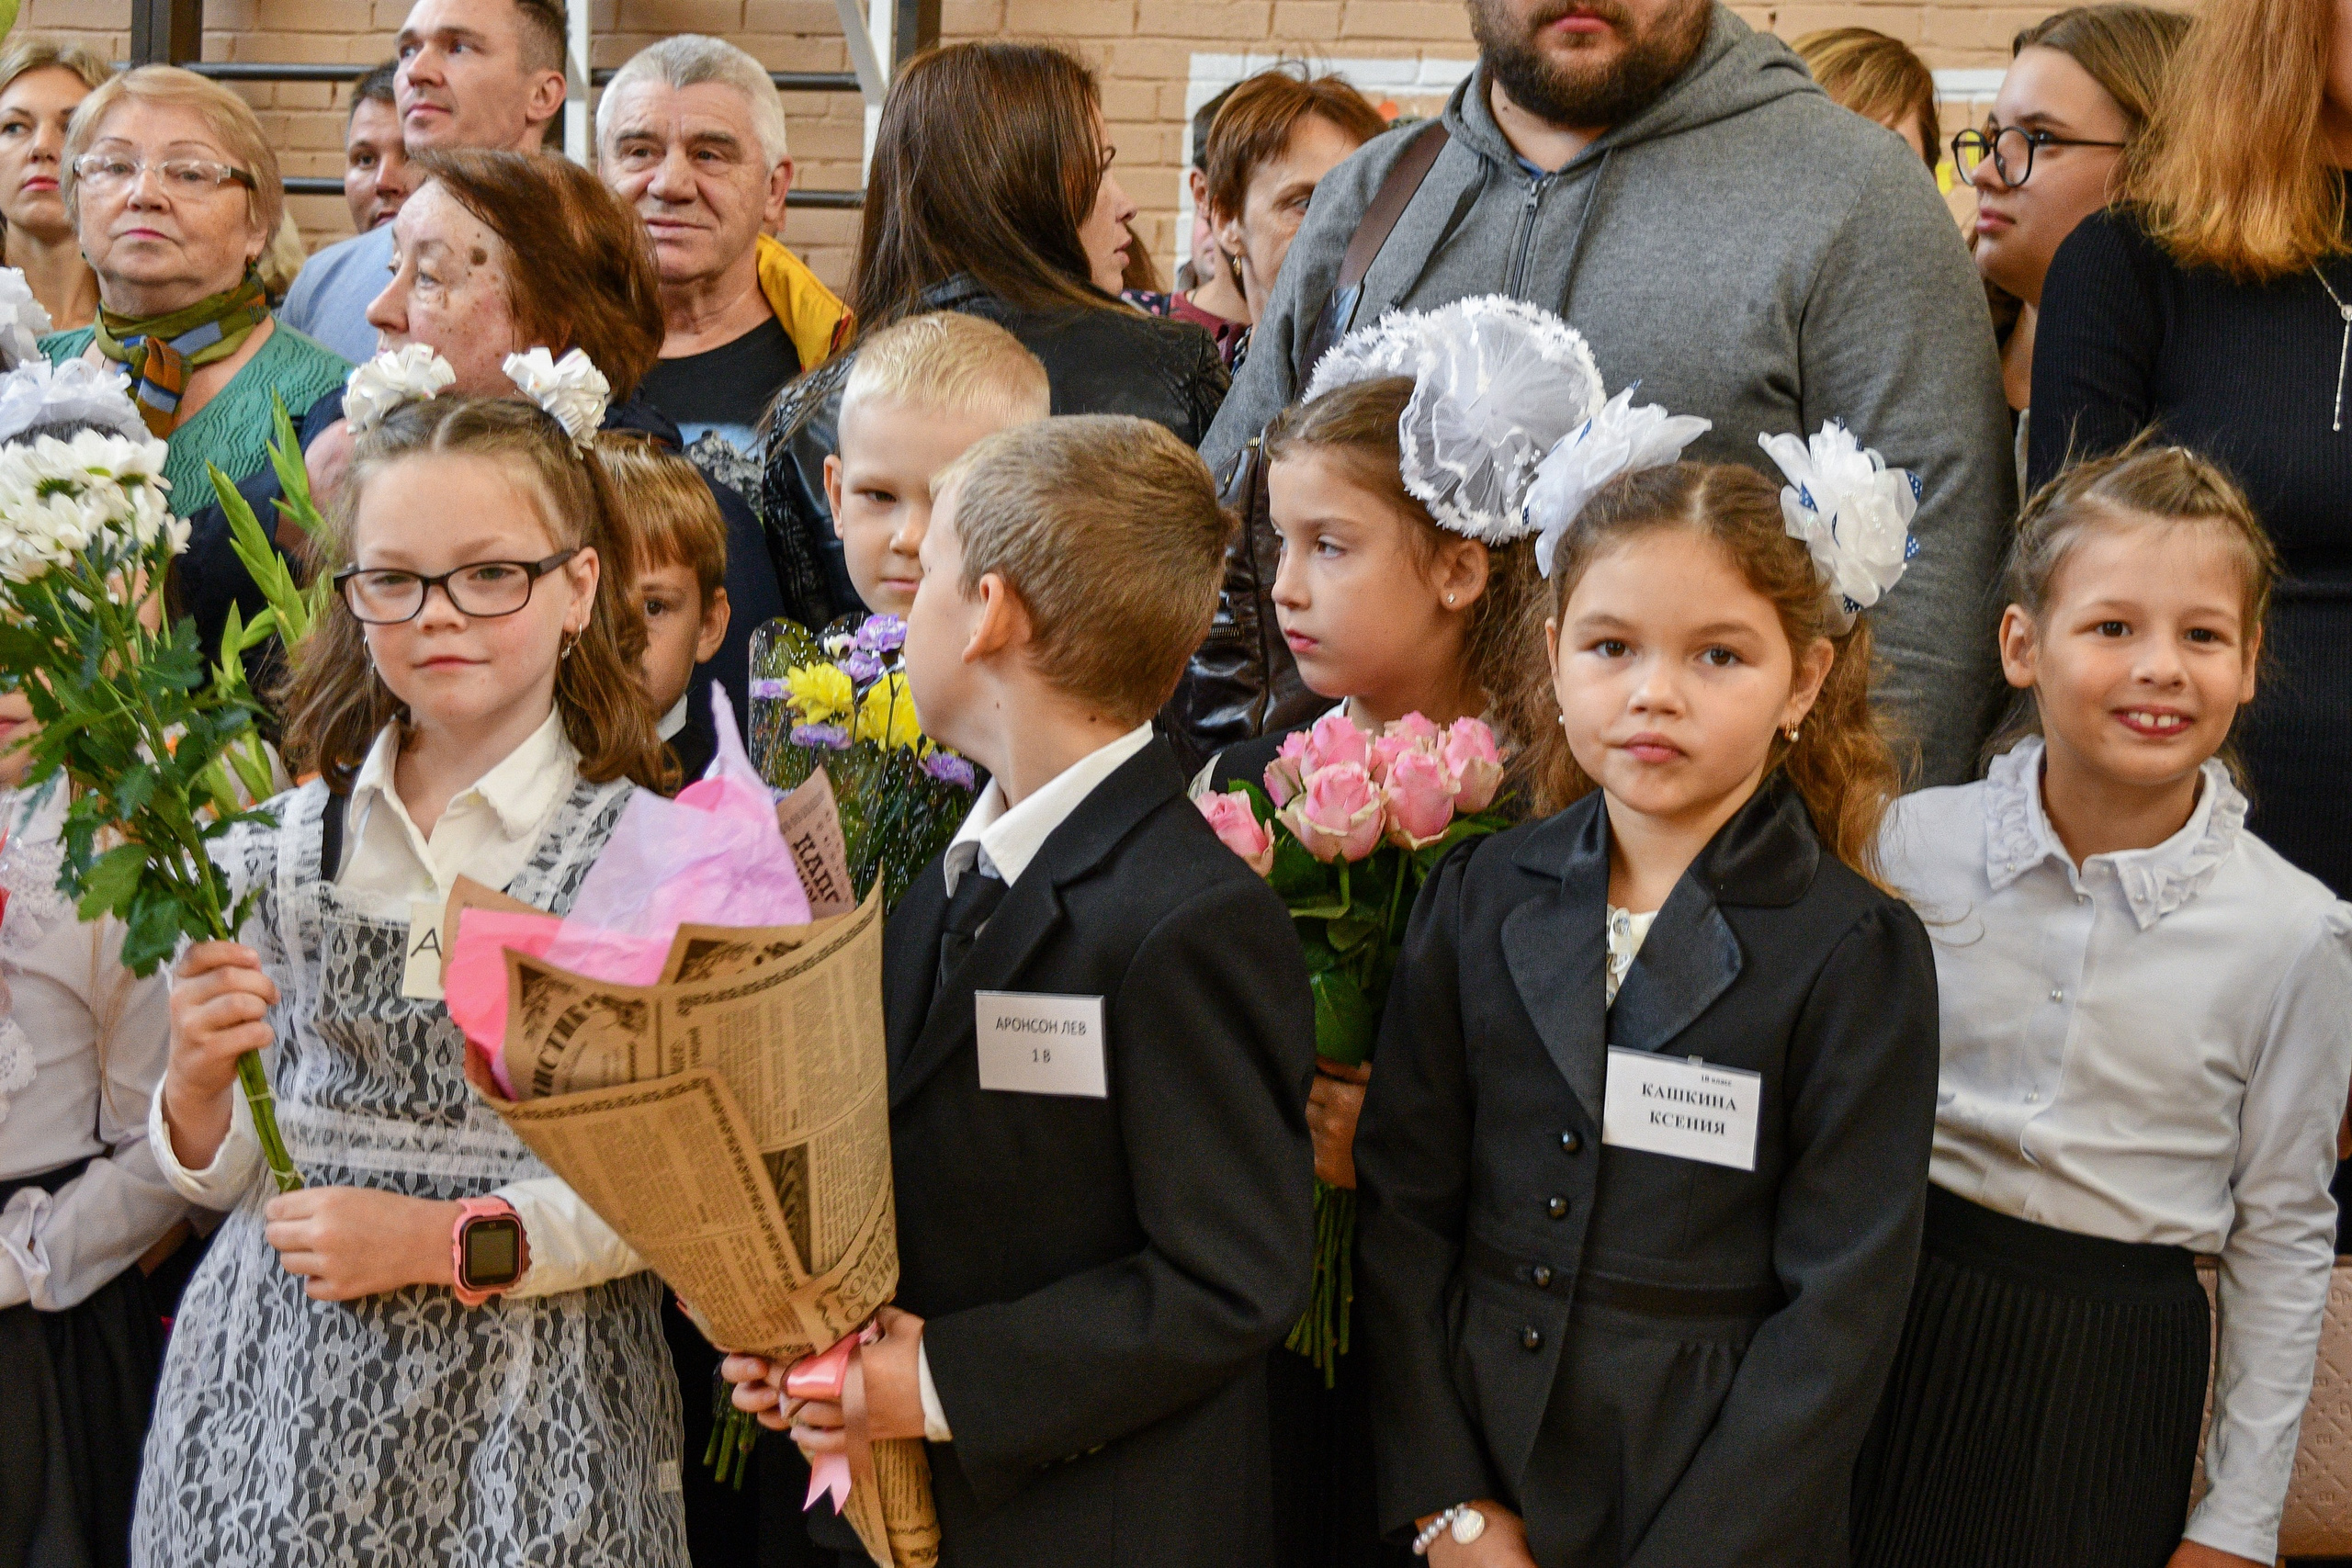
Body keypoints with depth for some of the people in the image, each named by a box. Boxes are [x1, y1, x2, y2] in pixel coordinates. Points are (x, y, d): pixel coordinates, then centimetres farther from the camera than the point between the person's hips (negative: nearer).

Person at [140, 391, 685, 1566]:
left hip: (525, 1401, -3)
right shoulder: (278, 846, 4)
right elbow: (230, 1175, 8)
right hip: (274, 1386, 3)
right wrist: (199, 1085, -12)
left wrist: (449, 1237, -16)